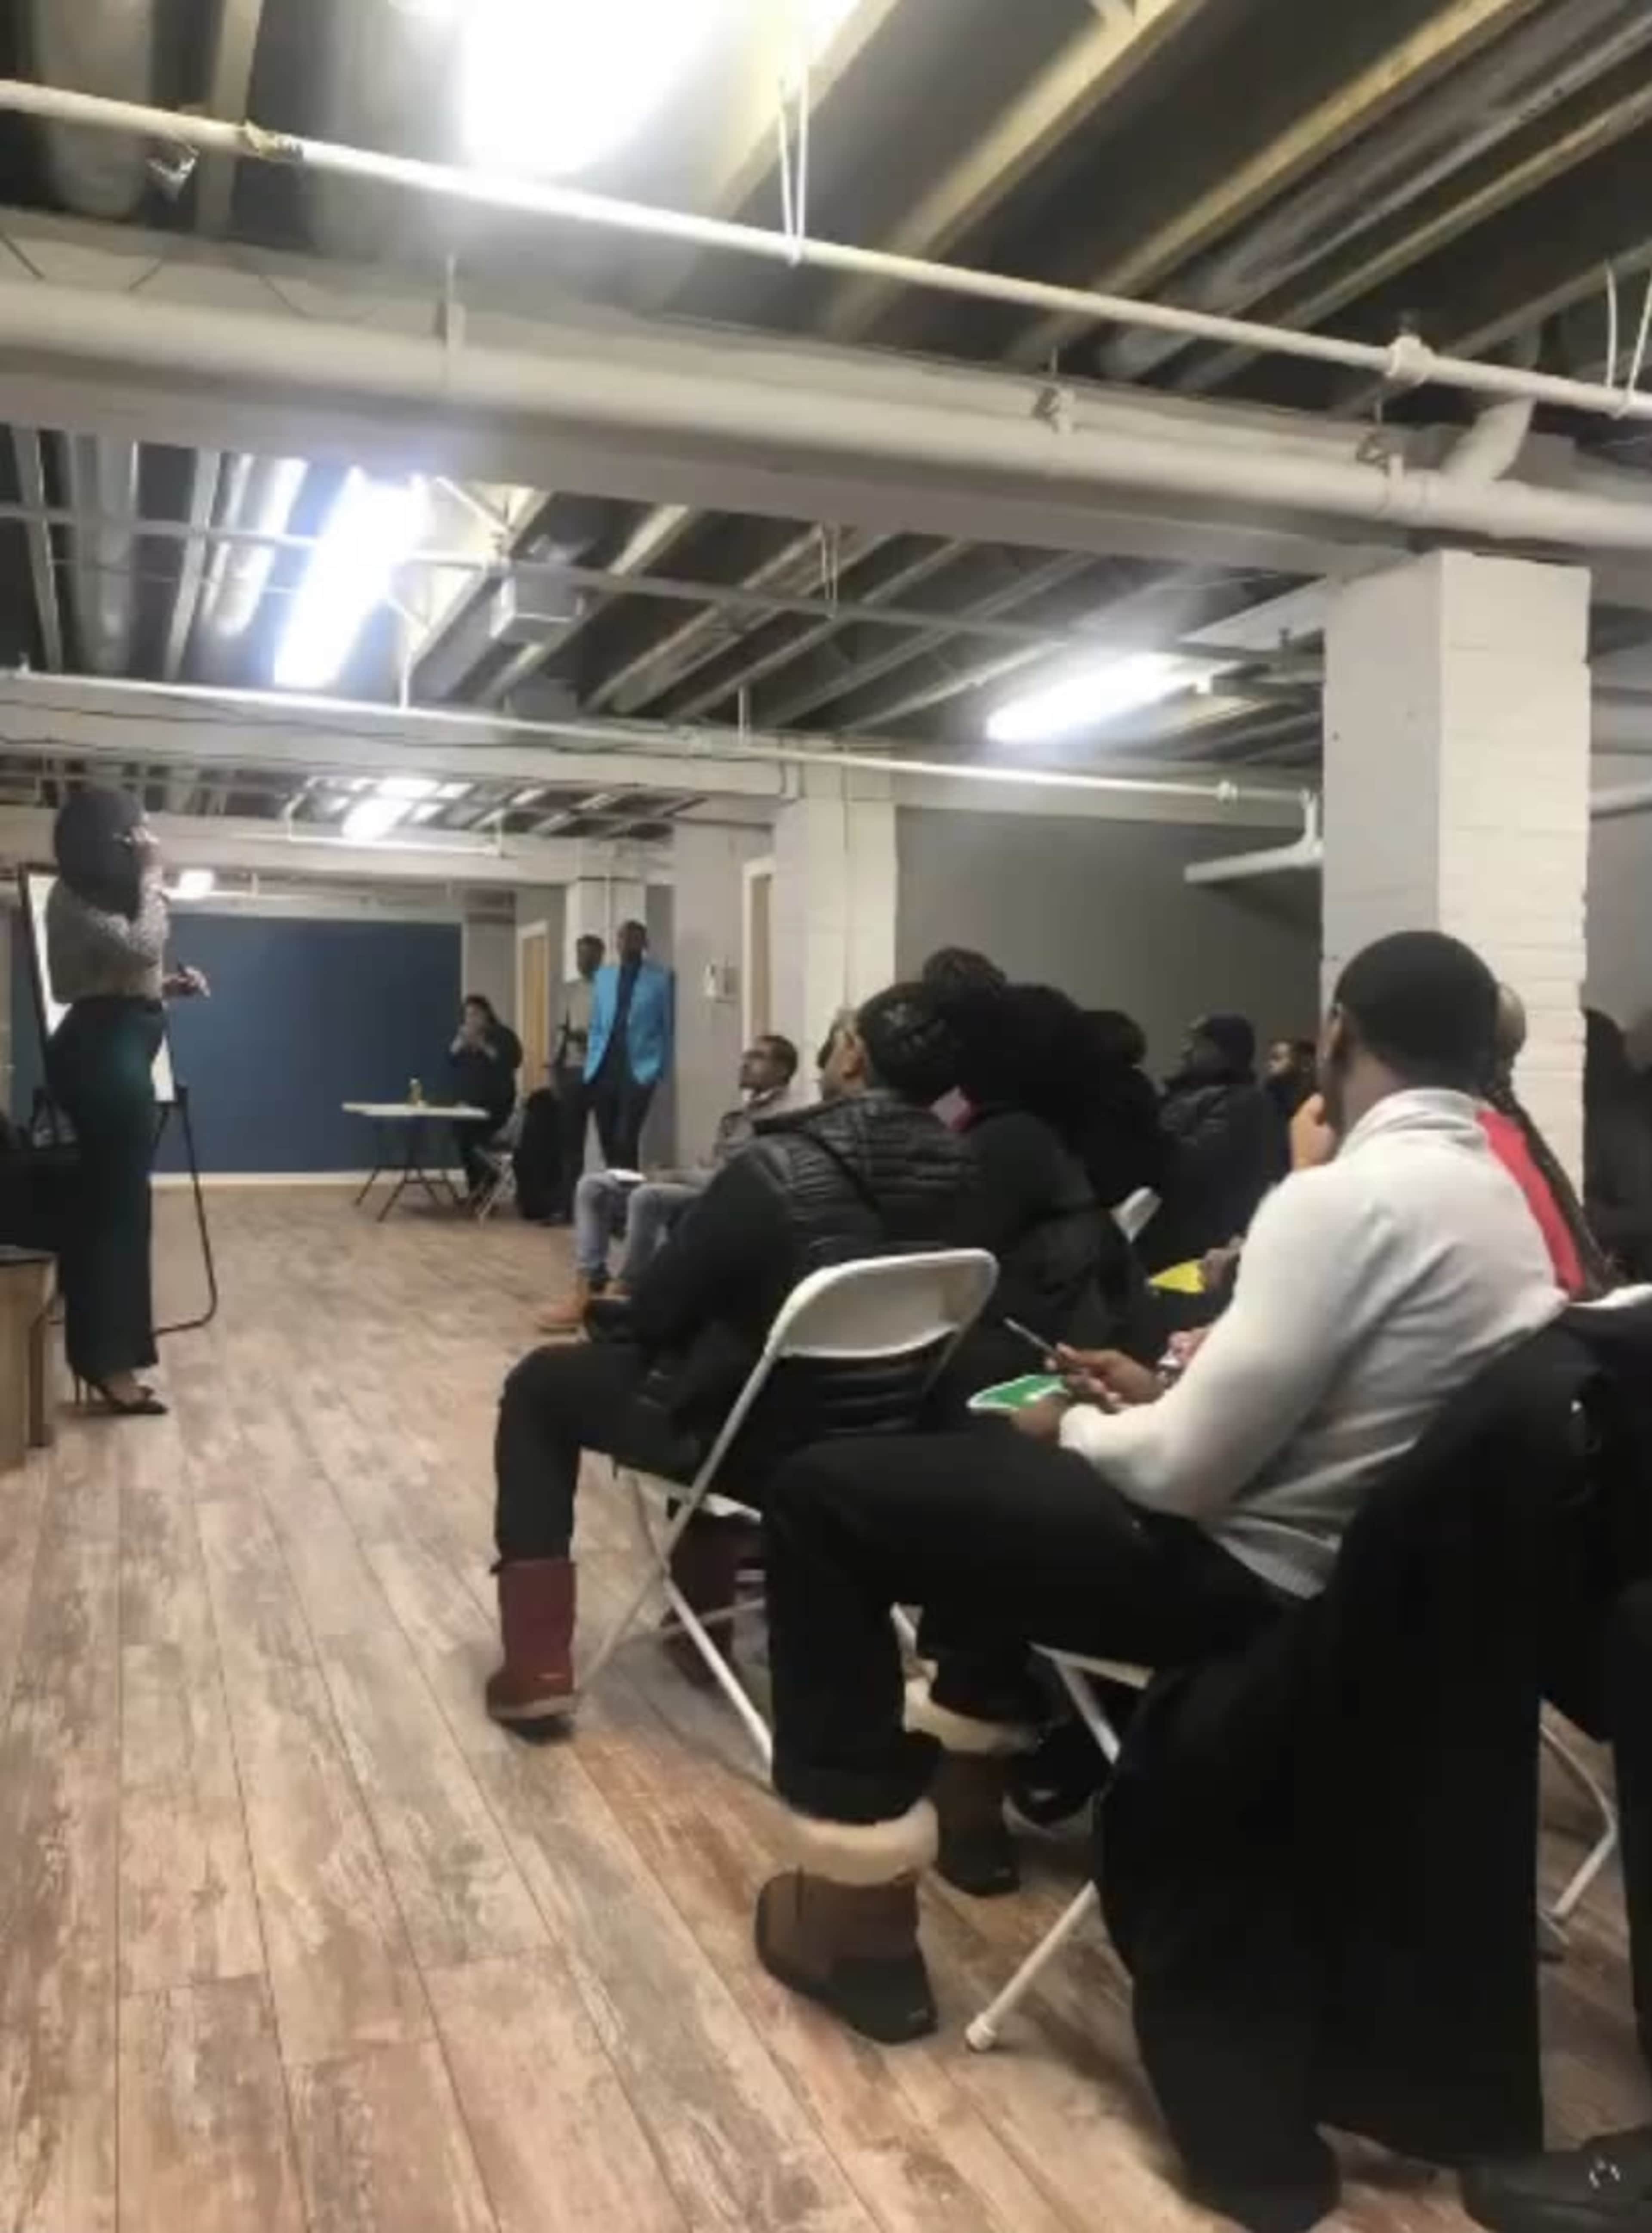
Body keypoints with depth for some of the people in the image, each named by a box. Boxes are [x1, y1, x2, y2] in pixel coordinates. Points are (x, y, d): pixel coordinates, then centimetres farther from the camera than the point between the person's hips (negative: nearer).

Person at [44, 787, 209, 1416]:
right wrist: (150, 878, -13)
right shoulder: (75, 897, -9)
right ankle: (110, 1362, -6)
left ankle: (100, 1353, 18)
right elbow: (141, 948, -24)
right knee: (119, 1204, -10)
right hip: (105, 1053, -10)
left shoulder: (100, 895, 20)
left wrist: (169, 985, 6)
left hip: (115, 1050, 10)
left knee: (106, 1201, 11)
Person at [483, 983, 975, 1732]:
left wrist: (606, 1308, 10)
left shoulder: (779, 1168, -27)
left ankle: (536, 1665, 12)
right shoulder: (956, 1170, -10)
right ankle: (708, 1593, 43)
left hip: (753, 1433, -6)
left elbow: (658, 1308, -15)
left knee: (538, 1386, 15)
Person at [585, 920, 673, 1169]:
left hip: (639, 1069, -4)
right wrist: (592, 1063, 8)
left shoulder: (661, 978, 0)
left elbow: (667, 1027, 1)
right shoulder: (603, 976, 14)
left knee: (625, 1139, -14)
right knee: (607, 1139, 6)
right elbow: (596, 1025, 16)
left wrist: (660, 1068, -4)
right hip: (604, 1068, 4)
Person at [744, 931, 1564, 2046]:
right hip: (1358, 1559, 10)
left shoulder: (1343, 1199, -24)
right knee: (993, 1458, 29)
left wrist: (1076, 1427, -3)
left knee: (824, 1494, -4)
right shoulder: (1500, 1199, 4)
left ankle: (864, 1902, 3)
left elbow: (1187, 1471, -22)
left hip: (1247, 1574, -9)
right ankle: (968, 1779, 38)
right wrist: (1169, 1391, 13)